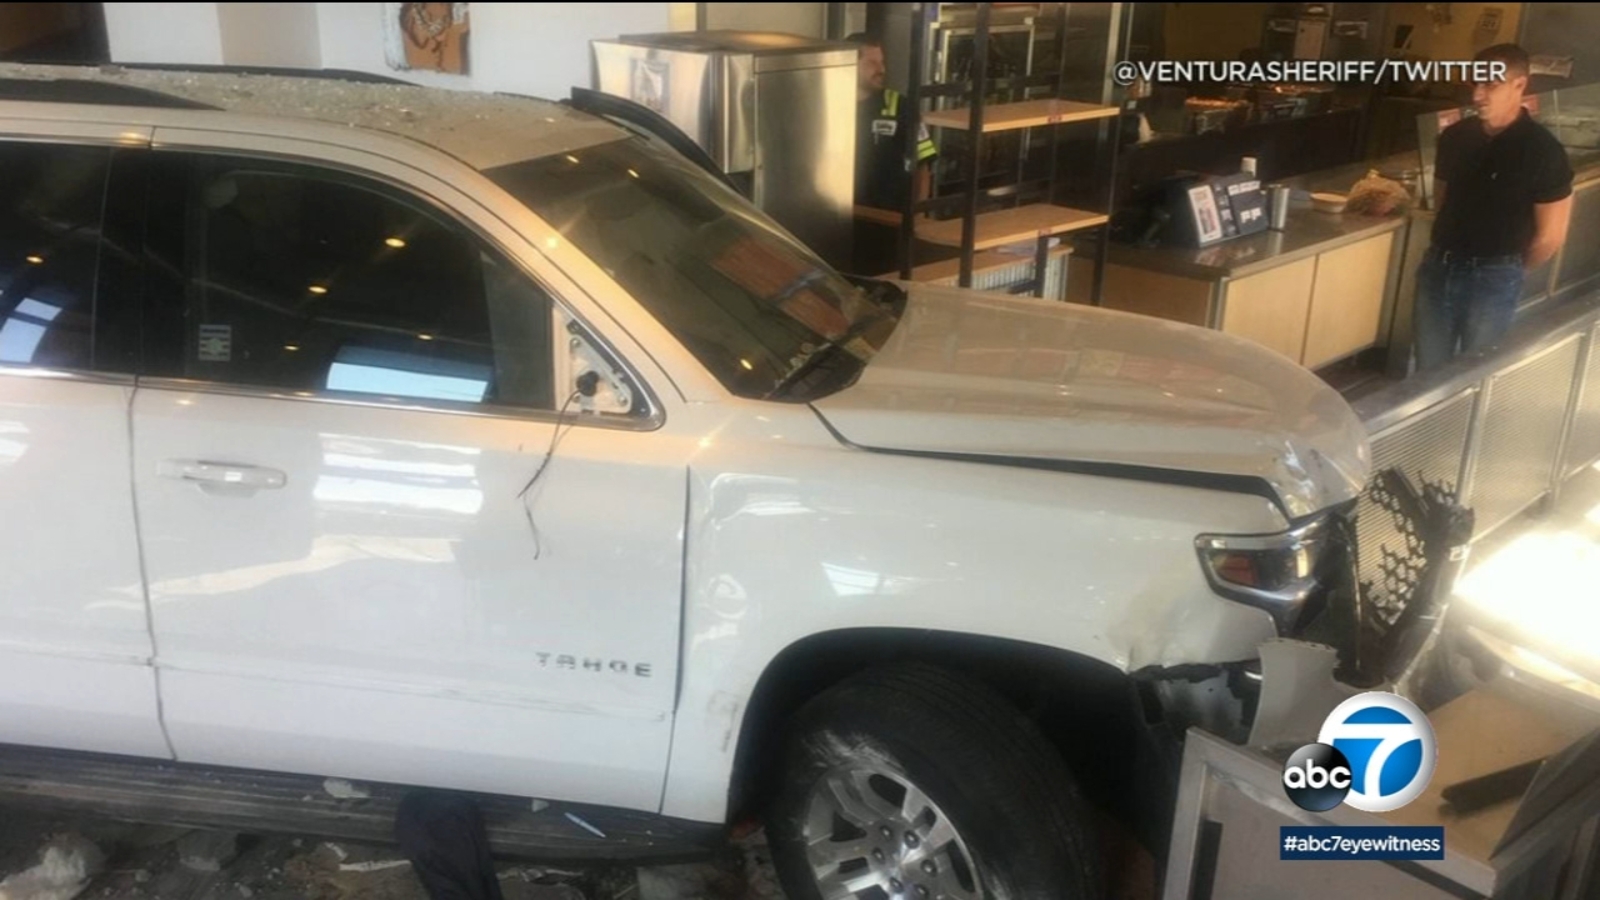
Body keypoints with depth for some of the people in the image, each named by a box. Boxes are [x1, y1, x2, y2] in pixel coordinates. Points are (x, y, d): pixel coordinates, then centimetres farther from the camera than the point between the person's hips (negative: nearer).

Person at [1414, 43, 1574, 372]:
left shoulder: (1542, 151, -13)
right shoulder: (1455, 137, 2)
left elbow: (1551, 235, -8)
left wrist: (1511, 271, 5)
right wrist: (1449, 252, 13)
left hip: (1493, 279, -4)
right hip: (1439, 267, 4)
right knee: (1427, 369, 13)